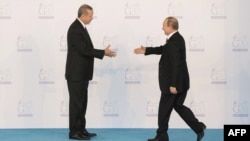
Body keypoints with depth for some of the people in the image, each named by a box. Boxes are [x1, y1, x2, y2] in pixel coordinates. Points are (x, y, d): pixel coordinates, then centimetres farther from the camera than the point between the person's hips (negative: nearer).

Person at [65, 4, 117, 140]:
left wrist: (103, 52, 9)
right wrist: (103, 52, -17)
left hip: (81, 73, 10)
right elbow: (84, 50, -23)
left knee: (81, 102, 13)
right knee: (76, 102, -3)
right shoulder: (75, 29, -18)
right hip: (76, 73, -10)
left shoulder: (81, 27, 14)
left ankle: (81, 129, 20)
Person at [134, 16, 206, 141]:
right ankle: (198, 128, 14)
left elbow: (176, 65, -26)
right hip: (179, 82, 10)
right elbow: (164, 49, 23)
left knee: (164, 109, 4)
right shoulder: (176, 38, 9)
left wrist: (173, 85, -24)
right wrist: (146, 50, 23)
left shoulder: (174, 41, -23)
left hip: (174, 83, -10)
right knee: (178, 106, 18)